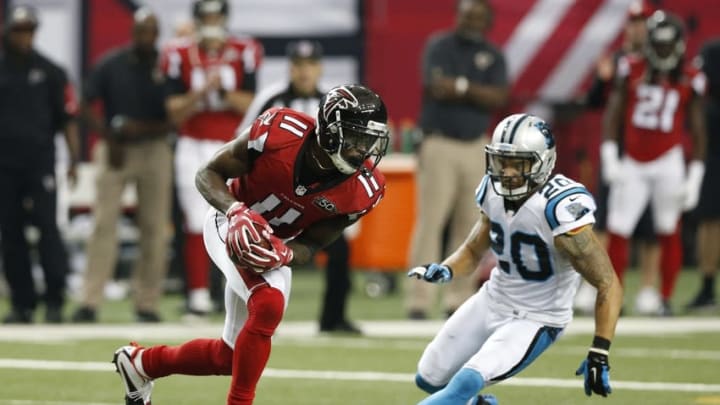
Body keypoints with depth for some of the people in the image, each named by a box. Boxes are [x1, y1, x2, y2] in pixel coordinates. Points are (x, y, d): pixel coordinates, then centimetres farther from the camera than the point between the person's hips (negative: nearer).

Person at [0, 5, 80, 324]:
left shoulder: (49, 72, 5)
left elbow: (67, 116, 4)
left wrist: (73, 159, -4)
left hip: (40, 162, -2)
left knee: (47, 228, -10)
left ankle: (54, 301, -8)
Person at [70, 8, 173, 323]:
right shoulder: (111, 64, -2)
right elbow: (87, 106, 3)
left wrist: (145, 129, -17)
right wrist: (109, 138, -9)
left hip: (155, 150, 1)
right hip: (116, 148, 0)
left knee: (155, 228, 0)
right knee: (104, 223, -8)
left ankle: (147, 303, 7)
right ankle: (89, 302, -9)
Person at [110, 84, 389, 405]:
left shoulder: (363, 189, -22)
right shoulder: (279, 133, -31)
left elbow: (310, 244, -9)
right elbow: (208, 174, -19)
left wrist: (285, 254, -32)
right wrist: (236, 210, -38)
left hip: (274, 244, 5)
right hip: (231, 225, -5)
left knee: (231, 358, 14)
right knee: (269, 305, -33)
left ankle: (142, 362, 39)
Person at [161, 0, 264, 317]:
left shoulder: (243, 55, 0)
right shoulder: (181, 57, 0)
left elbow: (249, 107, -3)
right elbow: (175, 113, -3)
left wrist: (224, 91, -19)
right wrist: (202, 92, -18)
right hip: (194, 148, 0)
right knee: (197, 223, -1)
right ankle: (198, 294, 5)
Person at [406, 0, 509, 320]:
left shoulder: (493, 56, 10)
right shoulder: (439, 47, -1)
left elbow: (498, 98, -4)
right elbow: (439, 88, -16)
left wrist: (461, 87, -13)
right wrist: (478, 92, -8)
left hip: (476, 147, 5)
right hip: (440, 146, -4)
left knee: (470, 225, 3)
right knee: (430, 222, -9)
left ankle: (459, 299, 9)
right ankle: (418, 301, -10)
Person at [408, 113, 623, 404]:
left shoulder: (559, 209, -30)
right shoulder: (494, 192, -9)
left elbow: (608, 285, -26)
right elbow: (473, 250, 8)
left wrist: (599, 355, -30)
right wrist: (444, 271, -15)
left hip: (535, 320, -7)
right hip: (493, 301, 7)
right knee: (429, 379, 16)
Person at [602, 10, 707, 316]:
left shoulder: (689, 81, 0)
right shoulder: (631, 71, 1)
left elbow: (697, 132, 3)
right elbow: (613, 115, 2)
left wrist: (694, 178, -1)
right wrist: (609, 158, -8)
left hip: (667, 165, -1)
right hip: (632, 167, 1)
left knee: (669, 232, 2)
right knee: (617, 232, -2)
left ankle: (666, 300, 11)